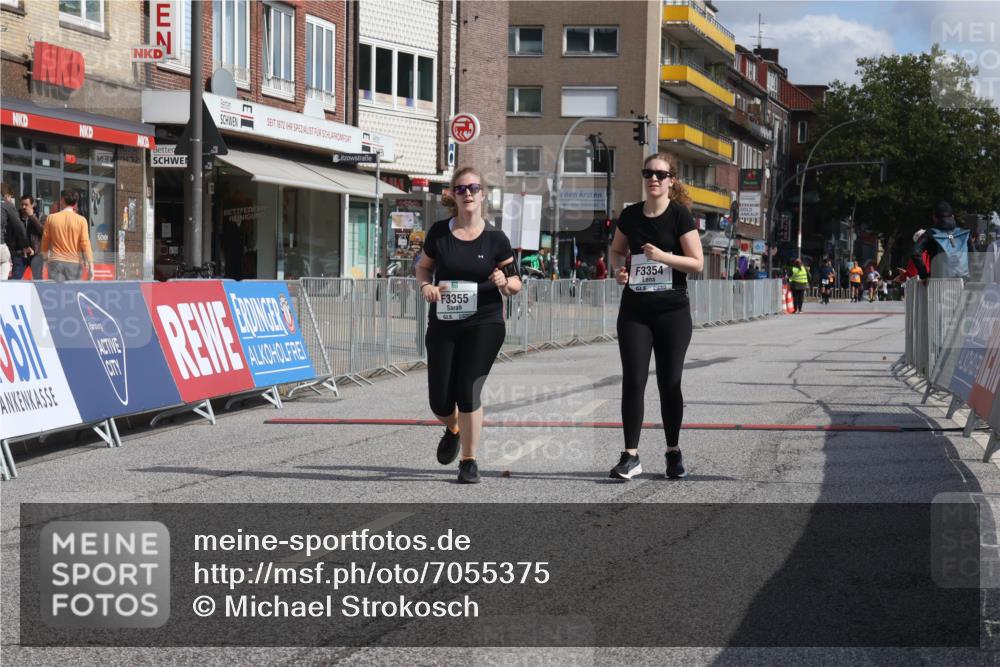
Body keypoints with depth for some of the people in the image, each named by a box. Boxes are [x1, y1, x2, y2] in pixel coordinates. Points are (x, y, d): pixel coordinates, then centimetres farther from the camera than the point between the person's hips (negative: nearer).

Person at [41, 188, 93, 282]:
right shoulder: (81, 220, -3)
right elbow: (85, 244, -7)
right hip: (74, 263, 0)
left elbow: (45, 241, 9)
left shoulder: (51, 218, 1)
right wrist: (90, 267, -7)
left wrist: (45, 257, 25)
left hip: (56, 261, 0)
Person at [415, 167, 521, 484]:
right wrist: (426, 285, -7)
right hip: (442, 324, 2)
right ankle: (453, 430, 40)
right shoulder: (439, 232, 1)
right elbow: (423, 266, 15)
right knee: (440, 402, 3)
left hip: (484, 324, -2)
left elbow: (516, 284, 3)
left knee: (468, 391, -12)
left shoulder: (495, 239, -3)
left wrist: (504, 283, -20)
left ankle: (469, 461, 5)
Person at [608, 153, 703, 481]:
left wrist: (663, 256, -21)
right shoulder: (630, 215, 6)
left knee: (669, 383, 5)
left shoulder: (680, 215, -5)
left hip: (672, 311, -3)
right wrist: (619, 268, 0)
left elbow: (697, 263, -8)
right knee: (633, 381, -4)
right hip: (634, 310, 3)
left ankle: (674, 452, 21)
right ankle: (631, 456, -3)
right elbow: (617, 250, 21)